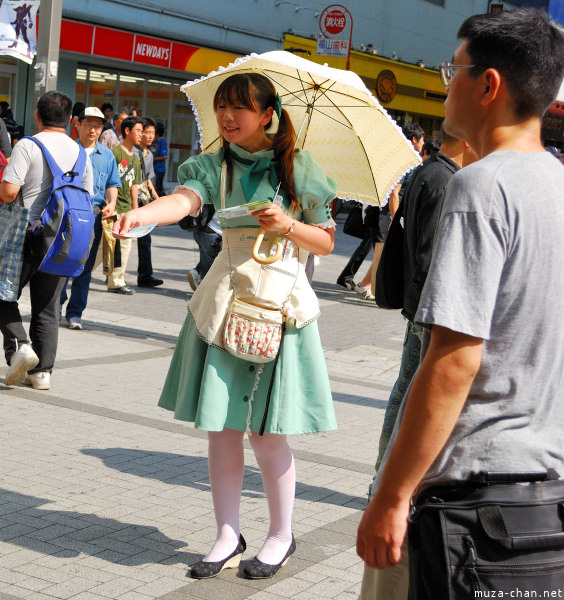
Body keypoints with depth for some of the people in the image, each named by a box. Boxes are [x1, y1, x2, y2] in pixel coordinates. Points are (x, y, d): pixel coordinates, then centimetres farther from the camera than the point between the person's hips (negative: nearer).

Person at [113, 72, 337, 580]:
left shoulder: (297, 166, 0)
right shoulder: (215, 165, 3)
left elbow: (325, 241, 4)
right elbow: (184, 199, -18)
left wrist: (288, 225, -15)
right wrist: (141, 214, -39)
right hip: (224, 303, 3)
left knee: (266, 432, 0)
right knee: (222, 427, 5)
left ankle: (281, 536, 20)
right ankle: (228, 536, 21)